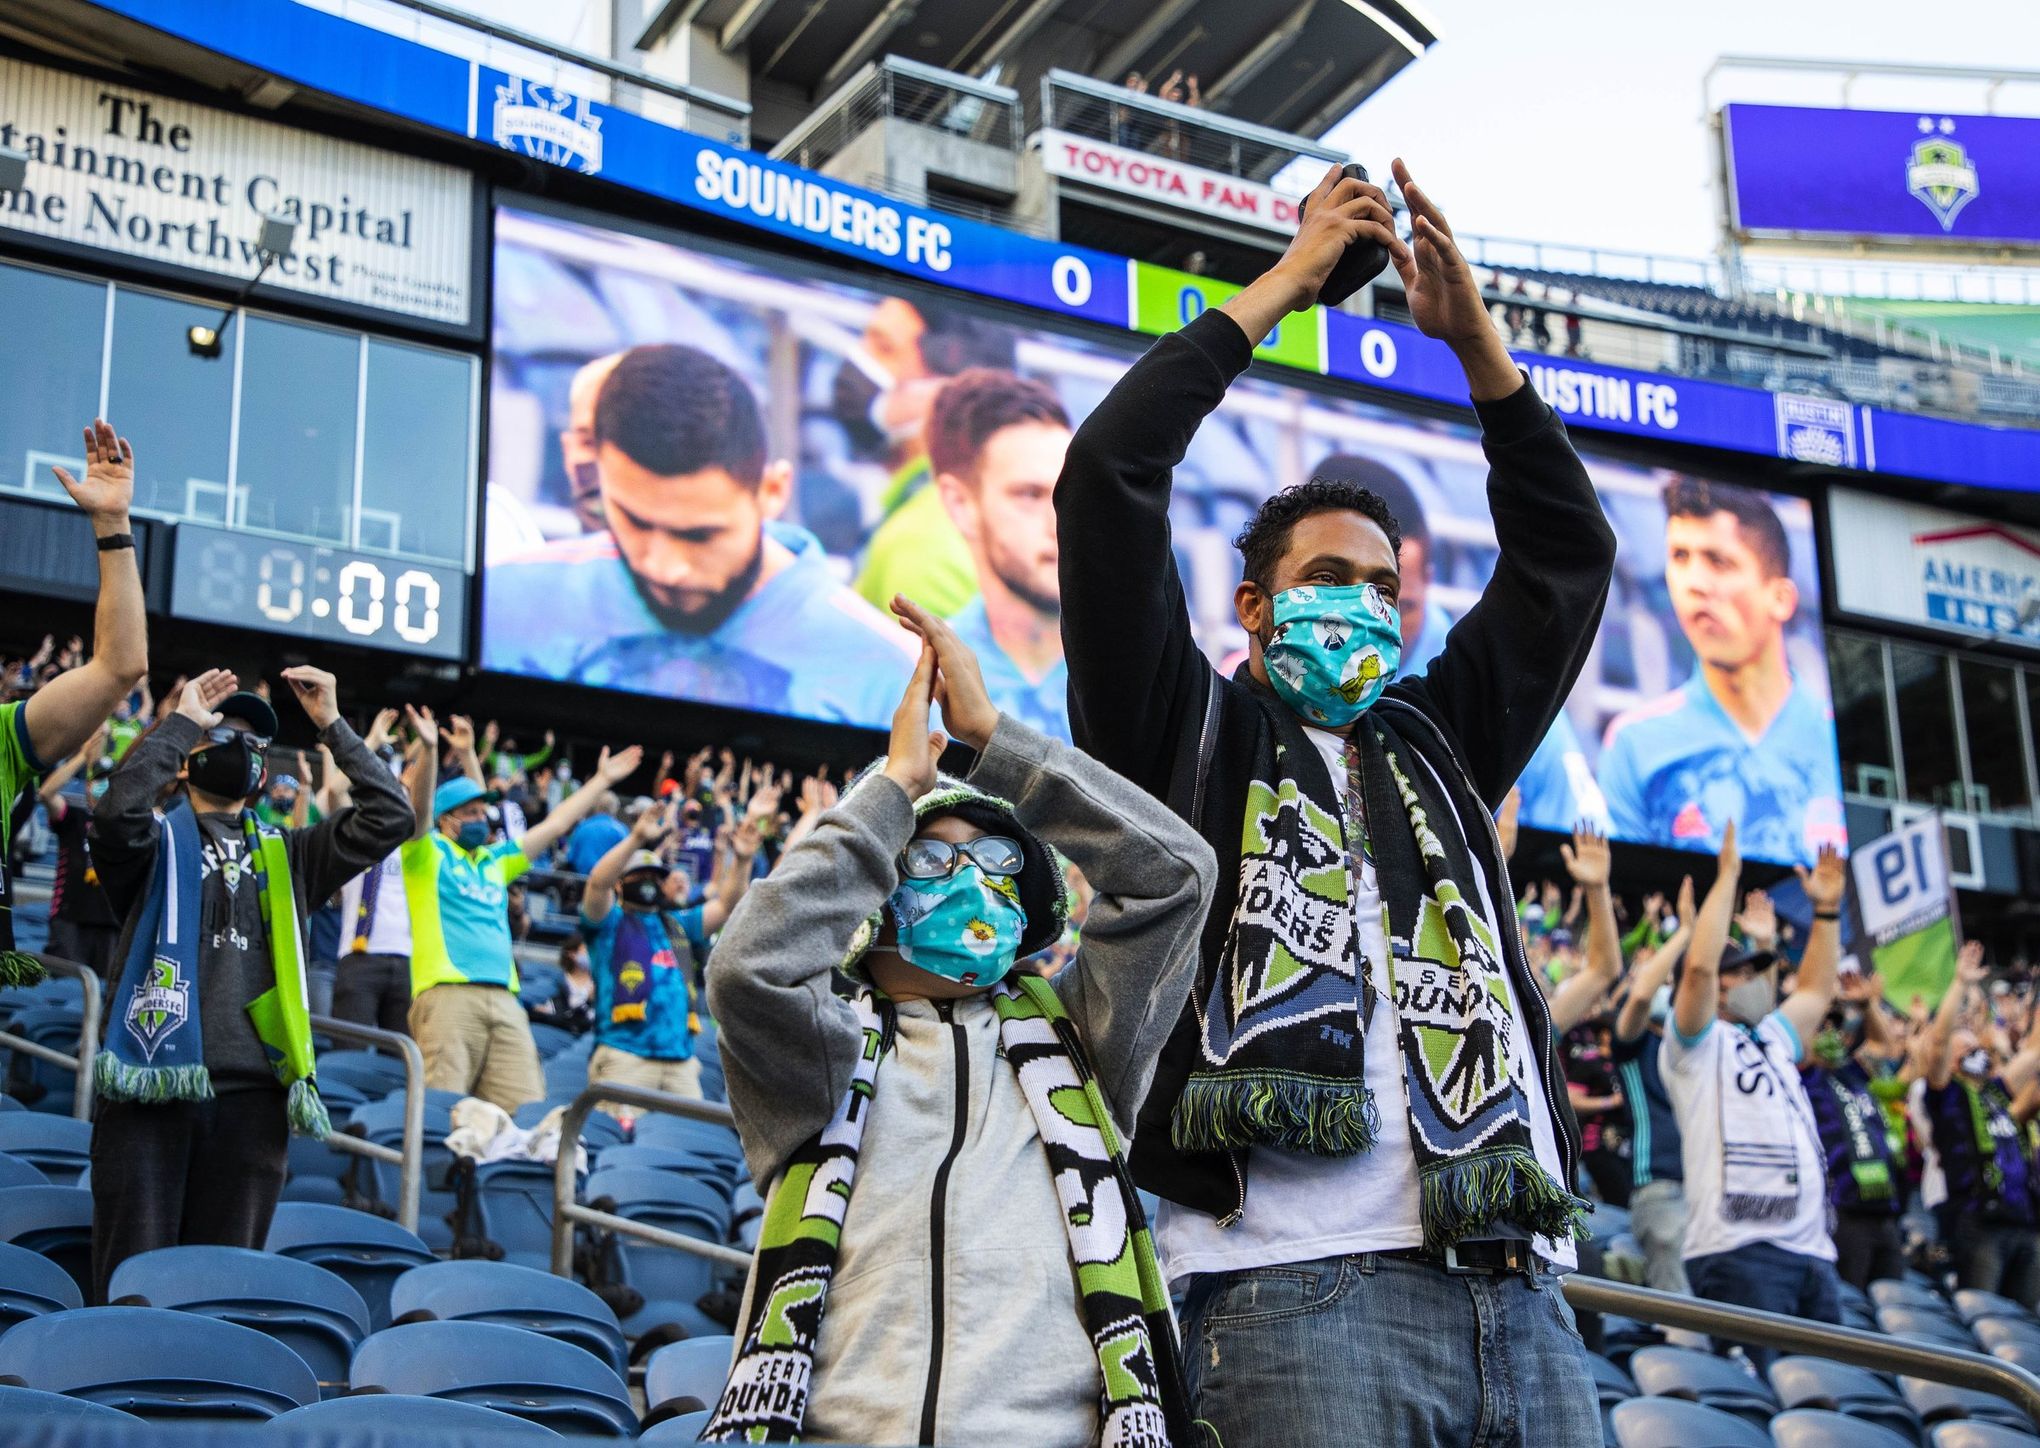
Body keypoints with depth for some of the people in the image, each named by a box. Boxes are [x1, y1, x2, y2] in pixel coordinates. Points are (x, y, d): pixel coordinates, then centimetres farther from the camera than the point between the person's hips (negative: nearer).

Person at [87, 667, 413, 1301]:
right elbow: (118, 809, -12)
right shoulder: (157, 841, 12)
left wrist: (333, 725, 10)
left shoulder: (287, 856, 21)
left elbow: (389, 816, 11)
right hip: (151, 1082, -3)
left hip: (252, 1093, 3)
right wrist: (181, 720, -2)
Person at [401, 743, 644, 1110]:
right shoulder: (428, 853, 11)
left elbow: (554, 825, 33)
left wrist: (603, 779, 36)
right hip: (447, 994, -6)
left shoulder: (496, 860, 28)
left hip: (504, 1000, 6)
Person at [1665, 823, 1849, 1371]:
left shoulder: (1772, 1041, 26)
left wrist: (1827, 908, 30)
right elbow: (1698, 965, -12)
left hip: (1812, 1252, 8)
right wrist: (1727, 876, -6)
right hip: (1738, 1249, -8)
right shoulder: (1698, 1044, 3)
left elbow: (1817, 991, 34)